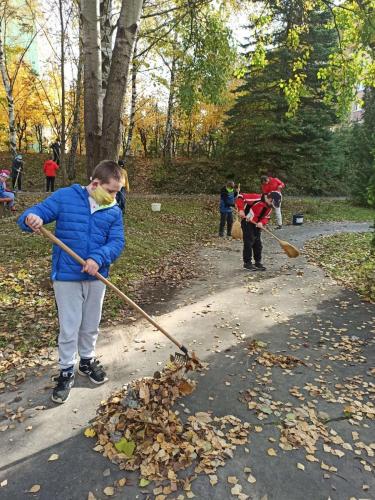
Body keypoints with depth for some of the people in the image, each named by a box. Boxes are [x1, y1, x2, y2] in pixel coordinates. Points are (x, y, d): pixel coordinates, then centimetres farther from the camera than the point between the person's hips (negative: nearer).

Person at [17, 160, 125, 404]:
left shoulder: (114, 211, 0)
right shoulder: (64, 197, -7)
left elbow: (117, 242, -7)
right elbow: (32, 215, -8)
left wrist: (98, 258, -25)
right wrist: (32, 219, -33)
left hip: (96, 277, 3)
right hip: (66, 277, -3)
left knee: (91, 325, 18)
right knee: (69, 328, 5)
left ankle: (88, 360, 41)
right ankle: (67, 371, 26)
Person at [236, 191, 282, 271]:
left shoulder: (269, 207, 1)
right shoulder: (256, 198, -23)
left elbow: (266, 217, 6)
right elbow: (240, 197, -23)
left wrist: (262, 223, -16)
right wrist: (241, 209, -30)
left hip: (257, 224, 7)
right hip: (247, 222, -7)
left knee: (258, 243, 10)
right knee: (249, 243, -7)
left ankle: (258, 262, 22)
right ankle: (247, 263, 3)